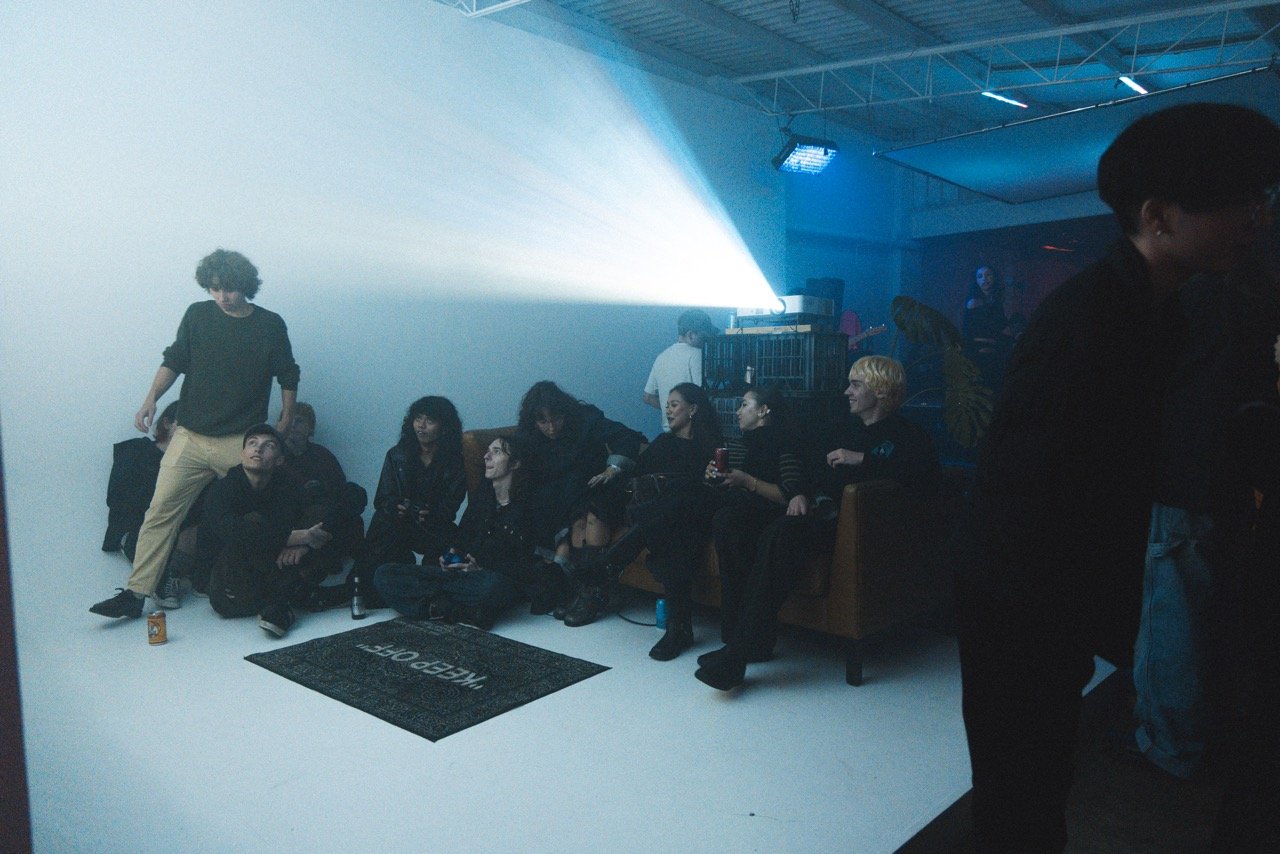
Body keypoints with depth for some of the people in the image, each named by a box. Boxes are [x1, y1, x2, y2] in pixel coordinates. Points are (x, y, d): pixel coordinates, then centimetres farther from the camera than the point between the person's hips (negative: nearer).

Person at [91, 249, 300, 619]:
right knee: (161, 511, -4)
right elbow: (173, 361, 8)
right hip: (191, 436, 1)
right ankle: (136, 592, -1)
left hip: (243, 442, -1)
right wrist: (151, 398, -7)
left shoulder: (270, 325, 2)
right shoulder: (197, 315, 5)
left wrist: (284, 423, 6)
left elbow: (287, 378, 9)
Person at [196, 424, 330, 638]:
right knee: (253, 521, -25)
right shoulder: (222, 490, -12)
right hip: (228, 594, -4)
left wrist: (302, 546, -32)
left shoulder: (286, 490, 1)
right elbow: (230, 531, -33)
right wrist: (302, 536, -32)